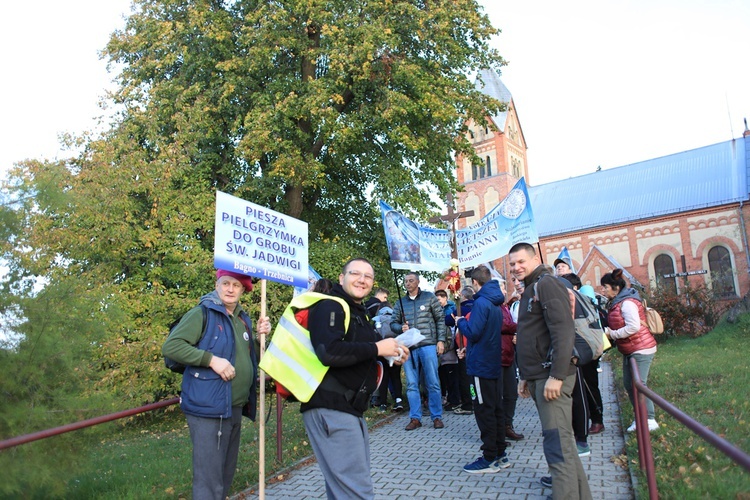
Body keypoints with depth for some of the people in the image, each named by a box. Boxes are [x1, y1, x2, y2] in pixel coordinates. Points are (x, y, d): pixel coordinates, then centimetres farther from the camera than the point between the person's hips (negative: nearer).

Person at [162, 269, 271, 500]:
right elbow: (170, 346, -18)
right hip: (209, 409, -8)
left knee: (225, 475, 21)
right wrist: (211, 360, -22)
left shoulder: (243, 319, 12)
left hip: (235, 409, 8)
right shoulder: (202, 313, -10)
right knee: (209, 479, -3)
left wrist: (260, 335, 5)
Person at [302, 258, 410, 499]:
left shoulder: (359, 312, 20)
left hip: (350, 408, 10)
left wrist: (391, 355, 11)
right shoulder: (330, 306, -11)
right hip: (330, 408, -10)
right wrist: (377, 348, -17)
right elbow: (329, 352, -28)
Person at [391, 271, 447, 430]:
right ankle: (415, 418, 13)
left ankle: (437, 417, 11)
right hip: (408, 348, 3)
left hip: (428, 345, -3)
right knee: (411, 385, 5)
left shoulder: (429, 297, 6)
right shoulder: (400, 302, 14)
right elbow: (393, 323, 15)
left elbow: (440, 319, 5)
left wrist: (441, 340, -2)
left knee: (433, 383, 0)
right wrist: (401, 328, -7)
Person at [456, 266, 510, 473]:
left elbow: (473, 332, -23)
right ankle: (500, 455, 23)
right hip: (495, 364, 9)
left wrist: (460, 321, -5)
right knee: (496, 409, 14)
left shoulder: (481, 302, -17)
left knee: (484, 411, -1)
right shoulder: (496, 303, 12)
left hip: (481, 365, -9)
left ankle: (490, 459, 6)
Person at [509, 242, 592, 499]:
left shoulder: (546, 284, -10)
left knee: (556, 441, -9)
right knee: (561, 439, 15)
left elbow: (564, 331, -20)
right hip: (539, 377, 10)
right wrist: (526, 376, 22)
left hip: (552, 376, -10)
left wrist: (556, 375, -24)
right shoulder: (530, 290, 20)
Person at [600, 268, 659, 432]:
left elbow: (634, 326, -28)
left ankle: (650, 420, 1)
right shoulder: (617, 303, 11)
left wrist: (611, 334, -20)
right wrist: (608, 331, 4)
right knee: (629, 384, 11)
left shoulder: (627, 303, -19)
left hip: (641, 349, -10)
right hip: (629, 351, 10)